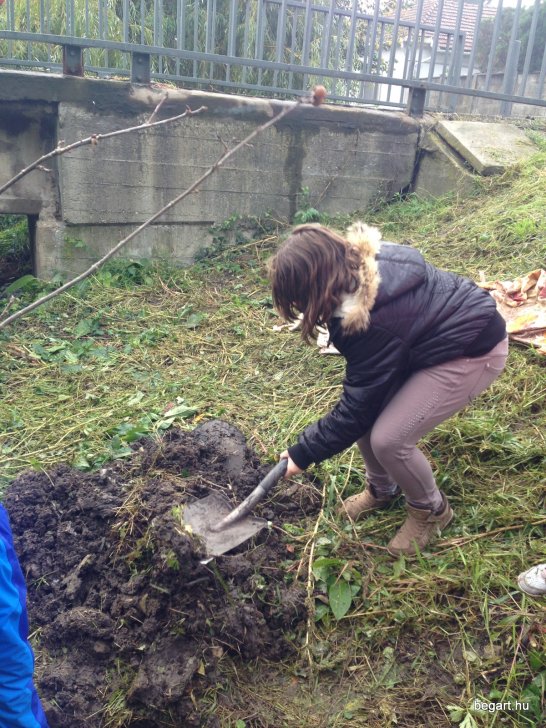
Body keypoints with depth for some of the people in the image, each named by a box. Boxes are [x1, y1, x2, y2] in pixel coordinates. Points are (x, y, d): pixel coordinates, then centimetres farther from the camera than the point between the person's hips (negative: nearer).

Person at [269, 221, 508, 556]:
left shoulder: (374, 323, -35)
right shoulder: (357, 264, -13)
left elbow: (356, 408, -23)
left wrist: (303, 453, -11)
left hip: (472, 351, -8)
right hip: (430, 334, 9)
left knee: (389, 438, -17)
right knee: (370, 413, 1)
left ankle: (431, 510, 13)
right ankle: (382, 489, 27)